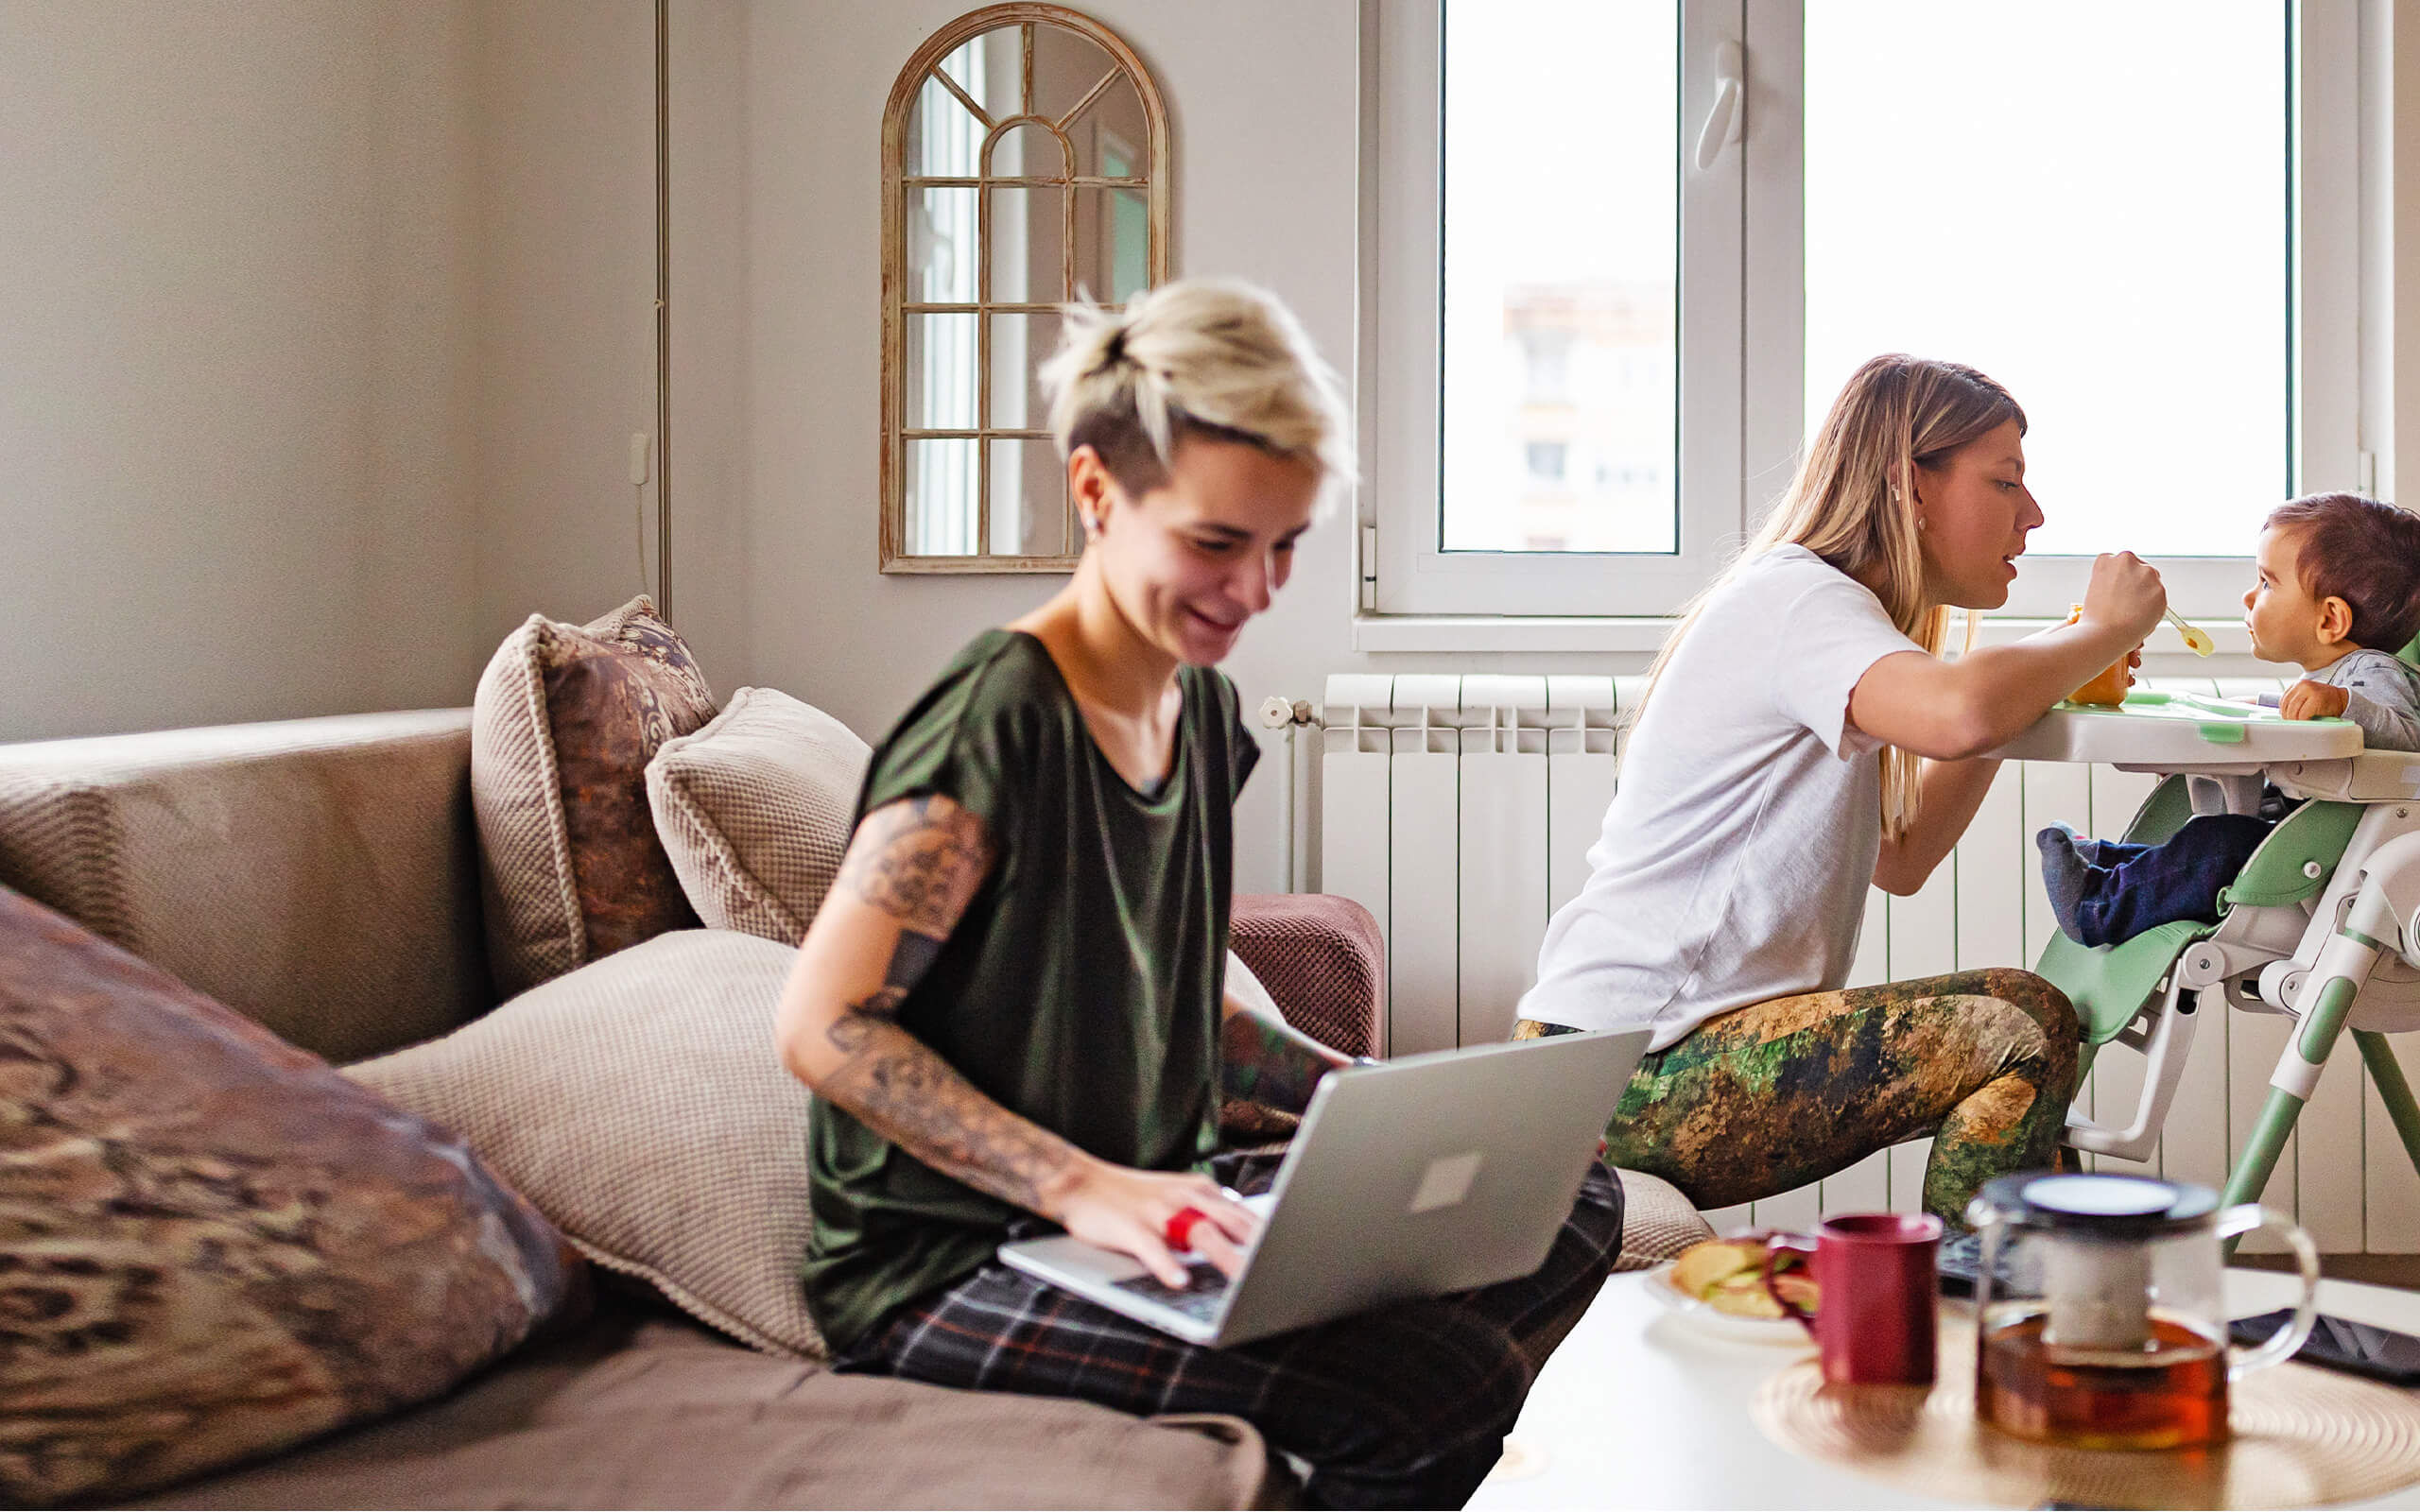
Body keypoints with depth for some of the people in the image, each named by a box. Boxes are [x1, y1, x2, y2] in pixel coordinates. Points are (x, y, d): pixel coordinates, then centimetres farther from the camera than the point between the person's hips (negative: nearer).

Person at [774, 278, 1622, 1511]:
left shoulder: (1201, 709, 9)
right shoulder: (998, 721, -18)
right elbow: (824, 1027, -20)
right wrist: (1084, 1188, -27)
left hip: (1154, 1205, 9)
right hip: (949, 1266, -9)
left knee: (1568, 1205, 4)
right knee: (1445, 1376, -26)